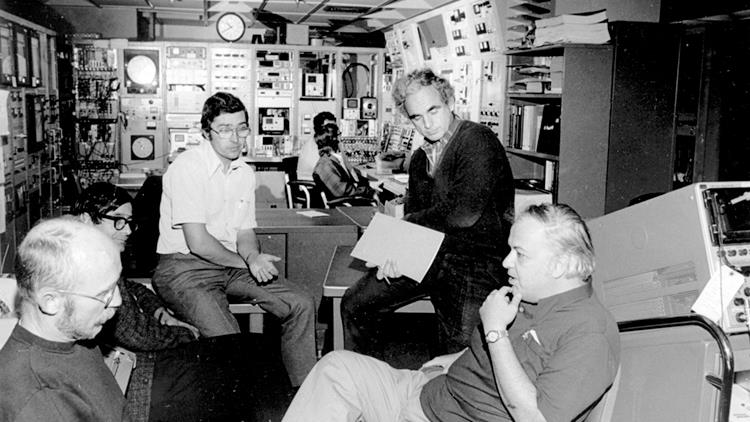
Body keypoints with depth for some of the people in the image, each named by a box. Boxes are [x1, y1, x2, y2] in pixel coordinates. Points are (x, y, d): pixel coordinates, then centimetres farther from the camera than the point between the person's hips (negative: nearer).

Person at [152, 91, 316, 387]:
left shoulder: (246, 173, 10)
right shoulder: (187, 168, -15)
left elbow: (245, 232, 12)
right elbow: (198, 243, -19)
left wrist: (253, 257, -12)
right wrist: (247, 262, -8)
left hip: (232, 265, 8)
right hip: (185, 268, -7)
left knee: (301, 306, -4)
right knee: (225, 338, -31)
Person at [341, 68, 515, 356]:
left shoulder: (478, 141, -11)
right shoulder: (420, 158, 15)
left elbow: (465, 213, -21)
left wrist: (412, 223, -6)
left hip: (478, 260, -7)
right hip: (428, 256, 8)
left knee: (459, 351, -25)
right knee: (354, 305, 4)